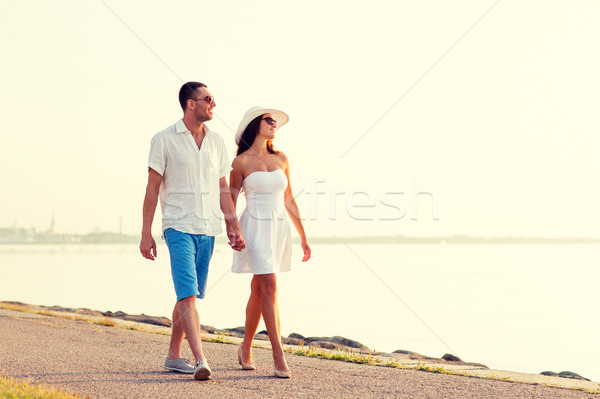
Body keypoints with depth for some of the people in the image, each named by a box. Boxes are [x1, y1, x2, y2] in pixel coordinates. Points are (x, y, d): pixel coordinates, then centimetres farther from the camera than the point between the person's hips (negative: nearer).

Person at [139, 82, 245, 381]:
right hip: (179, 227, -5)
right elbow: (152, 188, -2)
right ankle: (201, 362, -22)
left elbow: (223, 189, 15)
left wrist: (235, 227, 8)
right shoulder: (165, 140, -3)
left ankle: (173, 356, 23)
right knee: (187, 294, -15)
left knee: (190, 295, 11)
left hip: (207, 230, 5)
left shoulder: (216, 142, 11)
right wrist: (146, 233, -5)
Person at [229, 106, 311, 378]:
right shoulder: (241, 162, -4)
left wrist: (303, 237, 13)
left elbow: (289, 200, 13)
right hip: (255, 227, -5)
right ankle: (279, 356, -14)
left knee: (259, 290, 12)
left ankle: (246, 348, 26)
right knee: (269, 286, -14)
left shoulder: (281, 159, 9)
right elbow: (231, 200, -1)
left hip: (279, 229, 5)